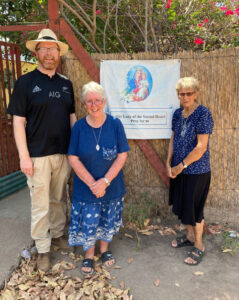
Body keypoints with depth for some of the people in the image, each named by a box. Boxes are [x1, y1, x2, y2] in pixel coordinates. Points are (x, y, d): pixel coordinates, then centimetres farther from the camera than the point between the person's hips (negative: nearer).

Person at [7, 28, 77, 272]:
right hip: (38, 156, -4)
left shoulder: (66, 84, 9)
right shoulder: (25, 82, -4)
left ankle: (57, 234, 38)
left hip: (64, 153, 4)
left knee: (58, 199, 17)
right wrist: (24, 156, -12)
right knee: (40, 206, 5)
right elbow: (18, 122, -7)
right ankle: (43, 250, 21)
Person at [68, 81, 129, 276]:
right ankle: (89, 255, 33)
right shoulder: (79, 127, -8)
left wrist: (105, 181, -18)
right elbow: (73, 158, -9)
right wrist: (92, 183, -16)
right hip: (86, 186, 0)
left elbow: (122, 156, -10)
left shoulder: (115, 124, -9)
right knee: (88, 222, 8)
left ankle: (105, 249, 42)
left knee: (107, 220, 16)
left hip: (112, 185, 1)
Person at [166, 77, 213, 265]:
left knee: (194, 209, 6)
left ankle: (199, 246, 26)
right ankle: (189, 237, 40)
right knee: (183, 205, 19)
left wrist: (181, 166, -16)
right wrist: (169, 163, 0)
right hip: (178, 170, 7)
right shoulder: (178, 114, 5)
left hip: (197, 171, -7)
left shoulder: (203, 114, -17)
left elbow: (201, 147, -20)